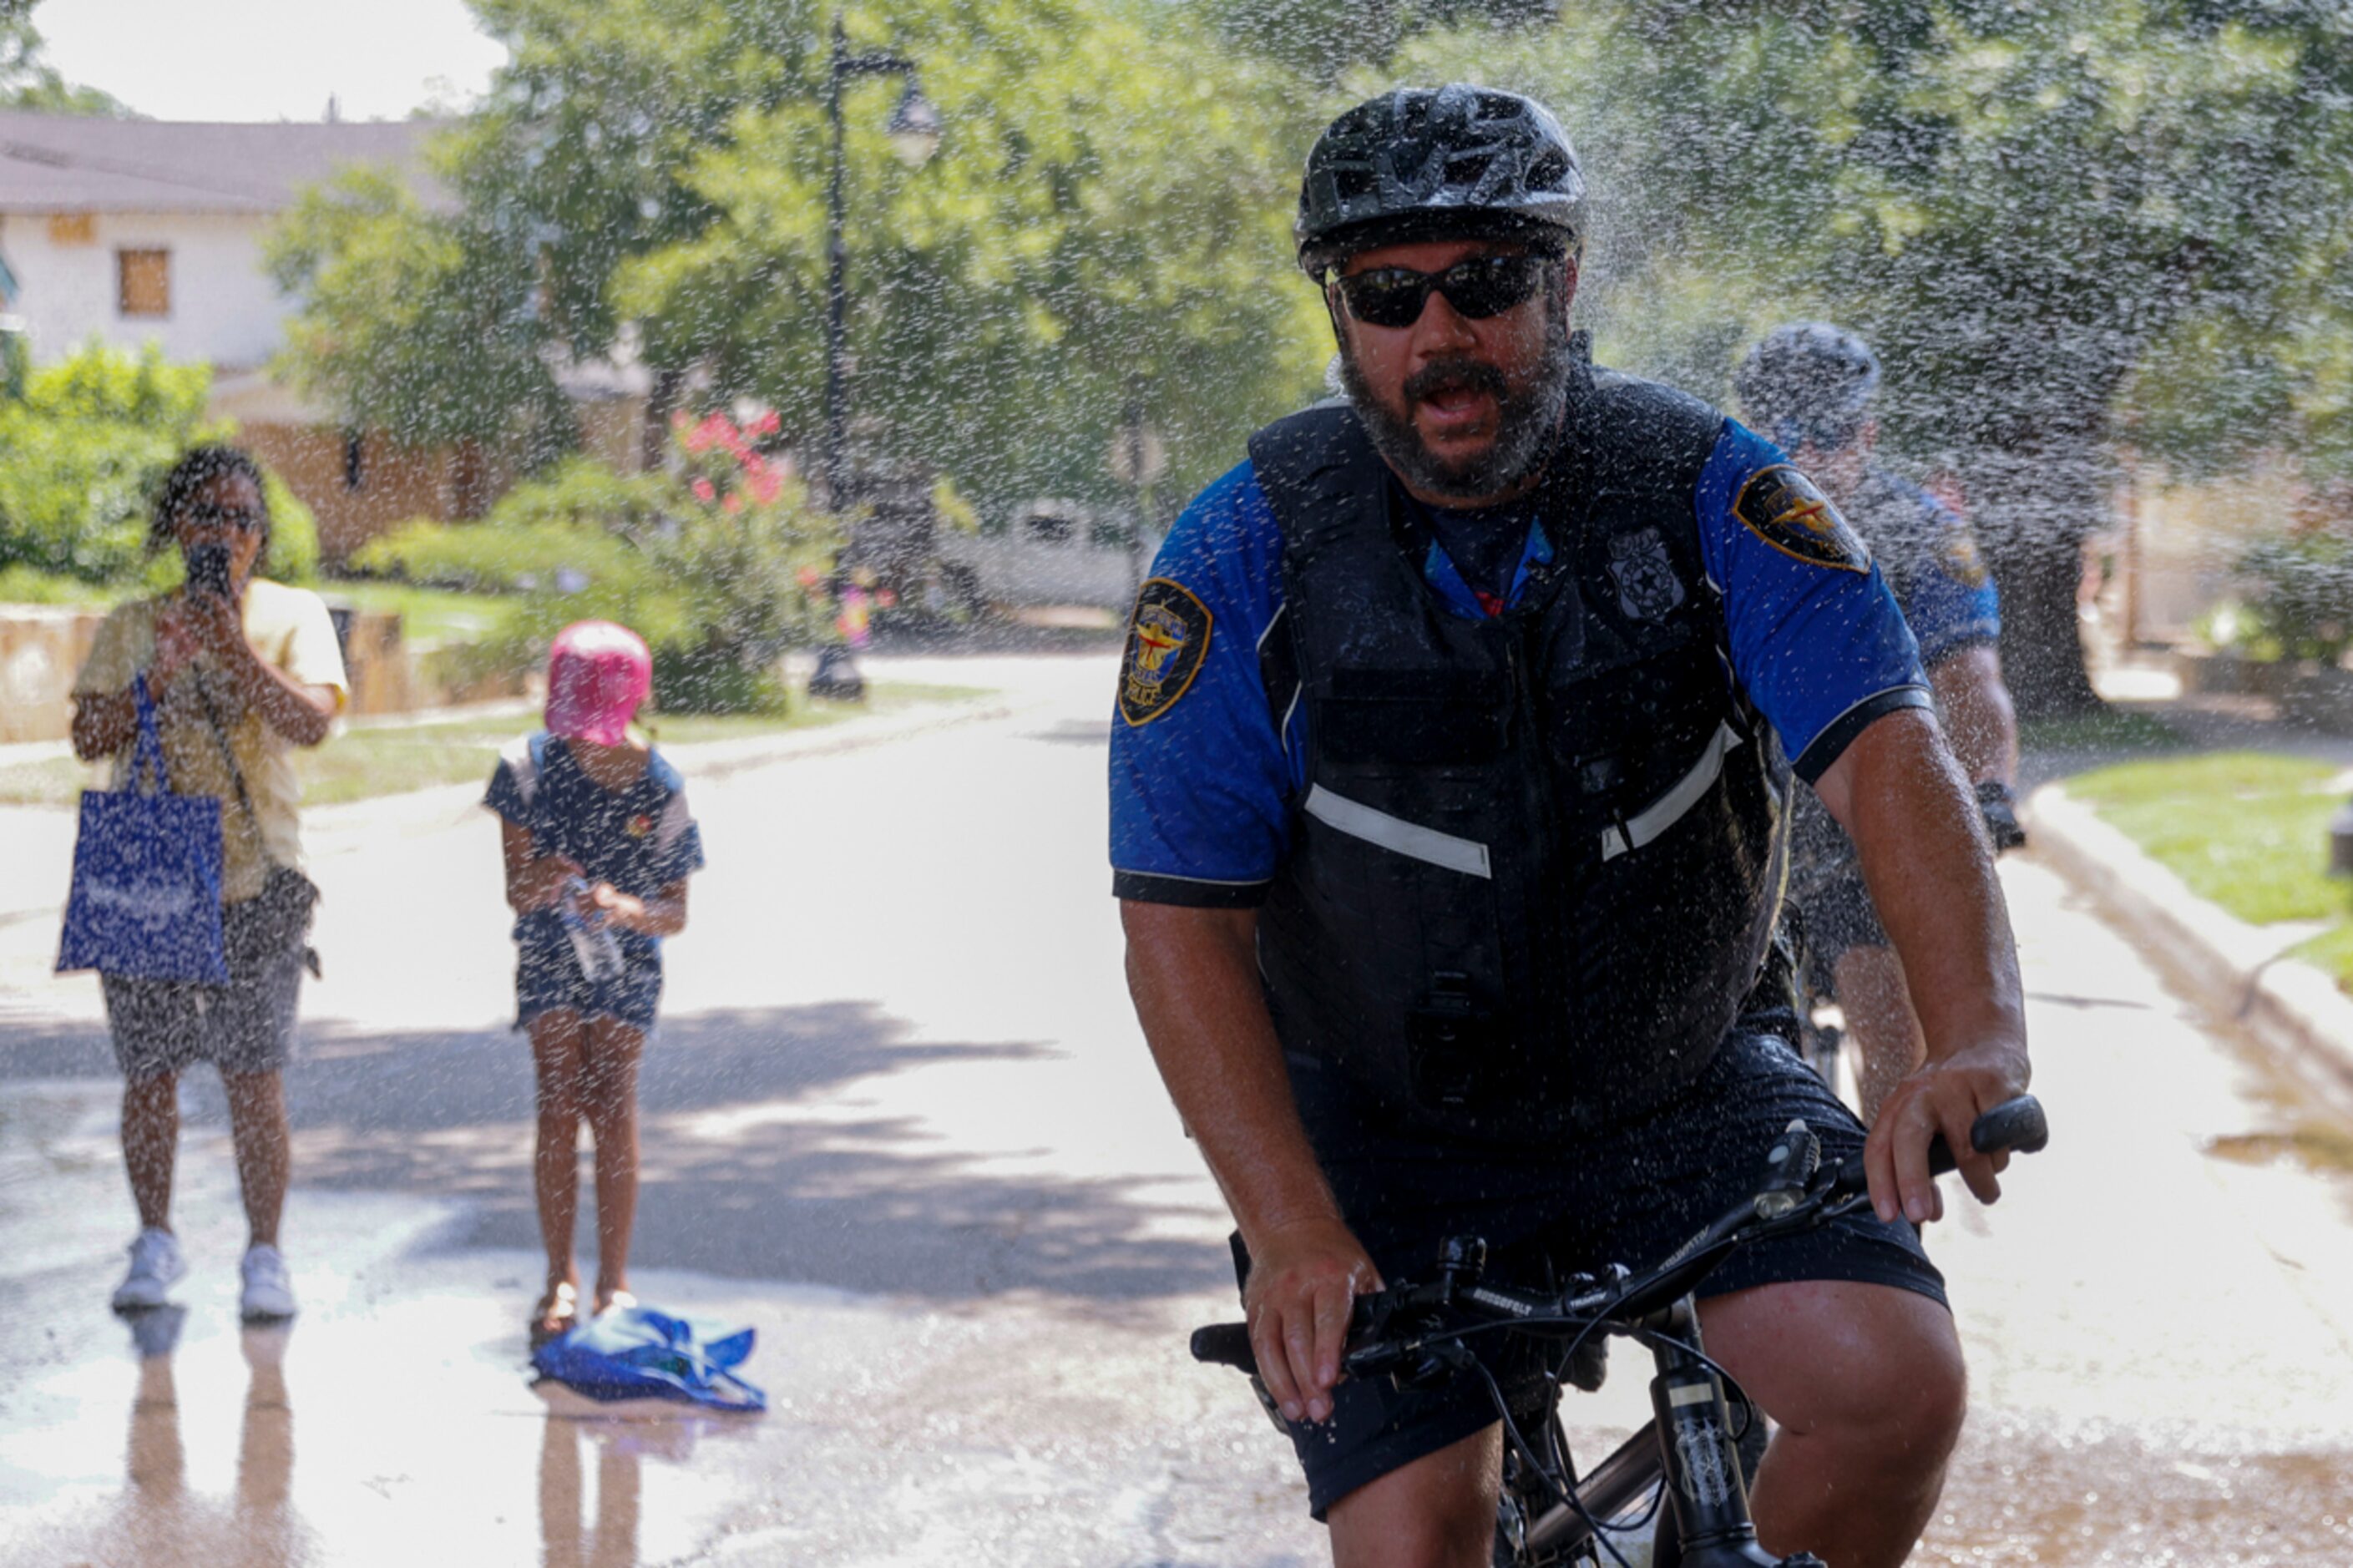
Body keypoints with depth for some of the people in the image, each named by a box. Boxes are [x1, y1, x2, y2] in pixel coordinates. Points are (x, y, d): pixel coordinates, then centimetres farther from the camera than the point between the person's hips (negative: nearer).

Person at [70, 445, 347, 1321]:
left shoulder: (292, 616, 4)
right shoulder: (133, 626, 11)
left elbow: (311, 722, -11)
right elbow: (88, 738, 3)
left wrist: (235, 648, -21)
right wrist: (156, 681, -12)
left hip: (254, 881, -2)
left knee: (254, 1076, -5)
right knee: (148, 1073, 6)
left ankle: (264, 1256, 3)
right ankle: (156, 1243, 20)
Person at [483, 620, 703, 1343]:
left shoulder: (659, 789, -15)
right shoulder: (529, 766, -13)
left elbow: (676, 914, -10)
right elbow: (516, 890, -13)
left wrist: (627, 909, -33)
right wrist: (538, 885, -38)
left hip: (624, 958, -1)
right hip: (548, 954, 1)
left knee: (611, 1100, -12)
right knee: (557, 1105, -9)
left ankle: (614, 1276, -6)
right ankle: (560, 1277, -3)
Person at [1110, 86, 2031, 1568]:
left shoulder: (1709, 490, -12)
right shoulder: (1249, 552, -13)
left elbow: (1887, 750, -23)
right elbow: (1183, 919, -16)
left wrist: (1980, 1044, -42)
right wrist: (1291, 1232, -29)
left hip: (1685, 1099, 1)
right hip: (1389, 1148, -1)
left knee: (1896, 1386, -21)